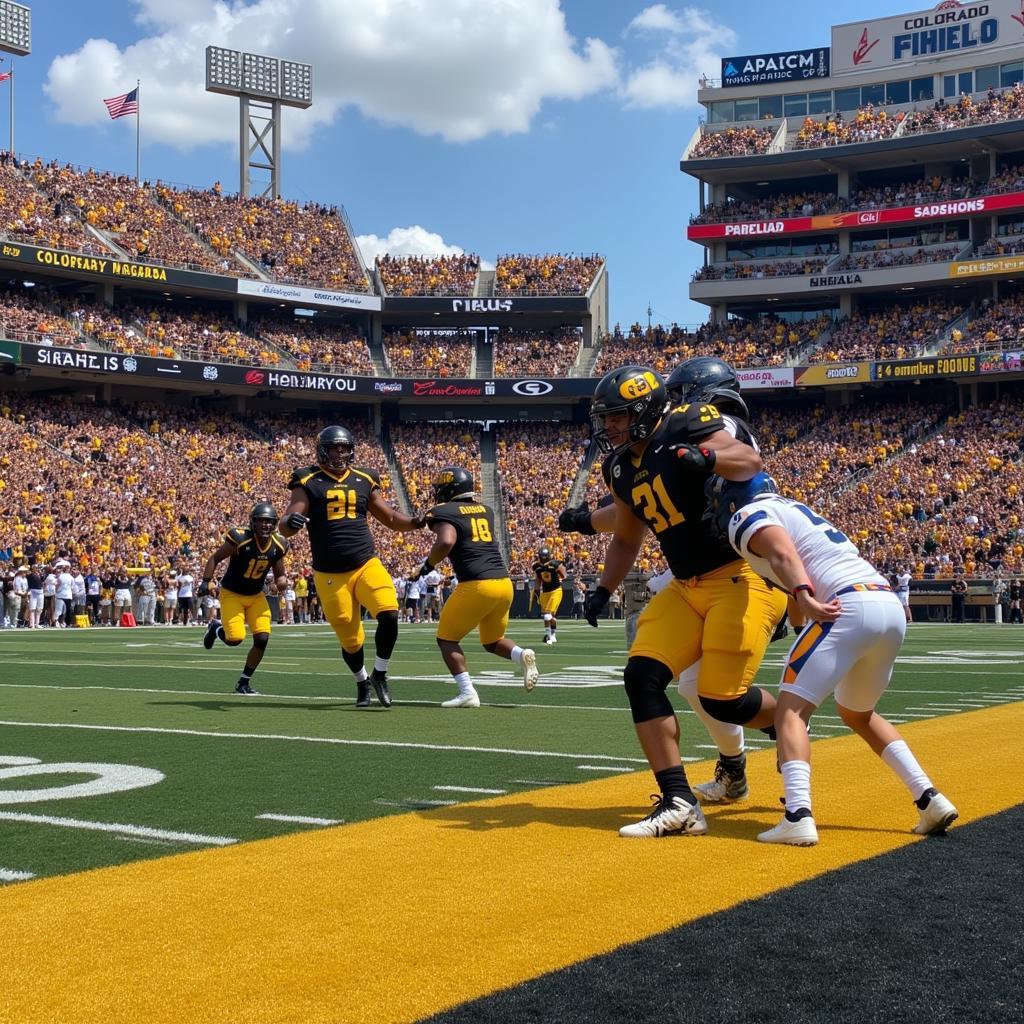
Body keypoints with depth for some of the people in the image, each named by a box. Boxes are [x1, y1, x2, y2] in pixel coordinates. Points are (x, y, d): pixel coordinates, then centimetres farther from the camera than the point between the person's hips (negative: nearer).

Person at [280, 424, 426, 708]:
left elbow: (391, 518, 14)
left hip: (367, 565, 2)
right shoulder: (308, 482, -1)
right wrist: (291, 522, -33)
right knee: (351, 640, 4)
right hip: (330, 576, -2)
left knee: (389, 615, -21)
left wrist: (415, 522, -6)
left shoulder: (364, 480, 9)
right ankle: (362, 683, 35)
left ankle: (380, 675, 2)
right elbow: (286, 527, -9)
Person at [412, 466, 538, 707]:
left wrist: (427, 567, -6)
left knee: (447, 639, 10)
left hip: (476, 585, -7)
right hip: (504, 582, 7)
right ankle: (522, 655, -5)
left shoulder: (445, 512, -3)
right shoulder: (485, 510, 18)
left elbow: (446, 543, -21)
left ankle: (467, 693, -4)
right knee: (492, 641, 25)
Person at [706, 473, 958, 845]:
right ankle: (929, 800, 17)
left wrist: (804, 598, -30)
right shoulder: (795, 509, 31)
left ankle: (798, 817, -21)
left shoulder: (747, 516, 6)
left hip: (849, 607, -8)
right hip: (892, 605, 8)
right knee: (858, 714, 26)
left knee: (790, 708, -3)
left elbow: (782, 553, -17)